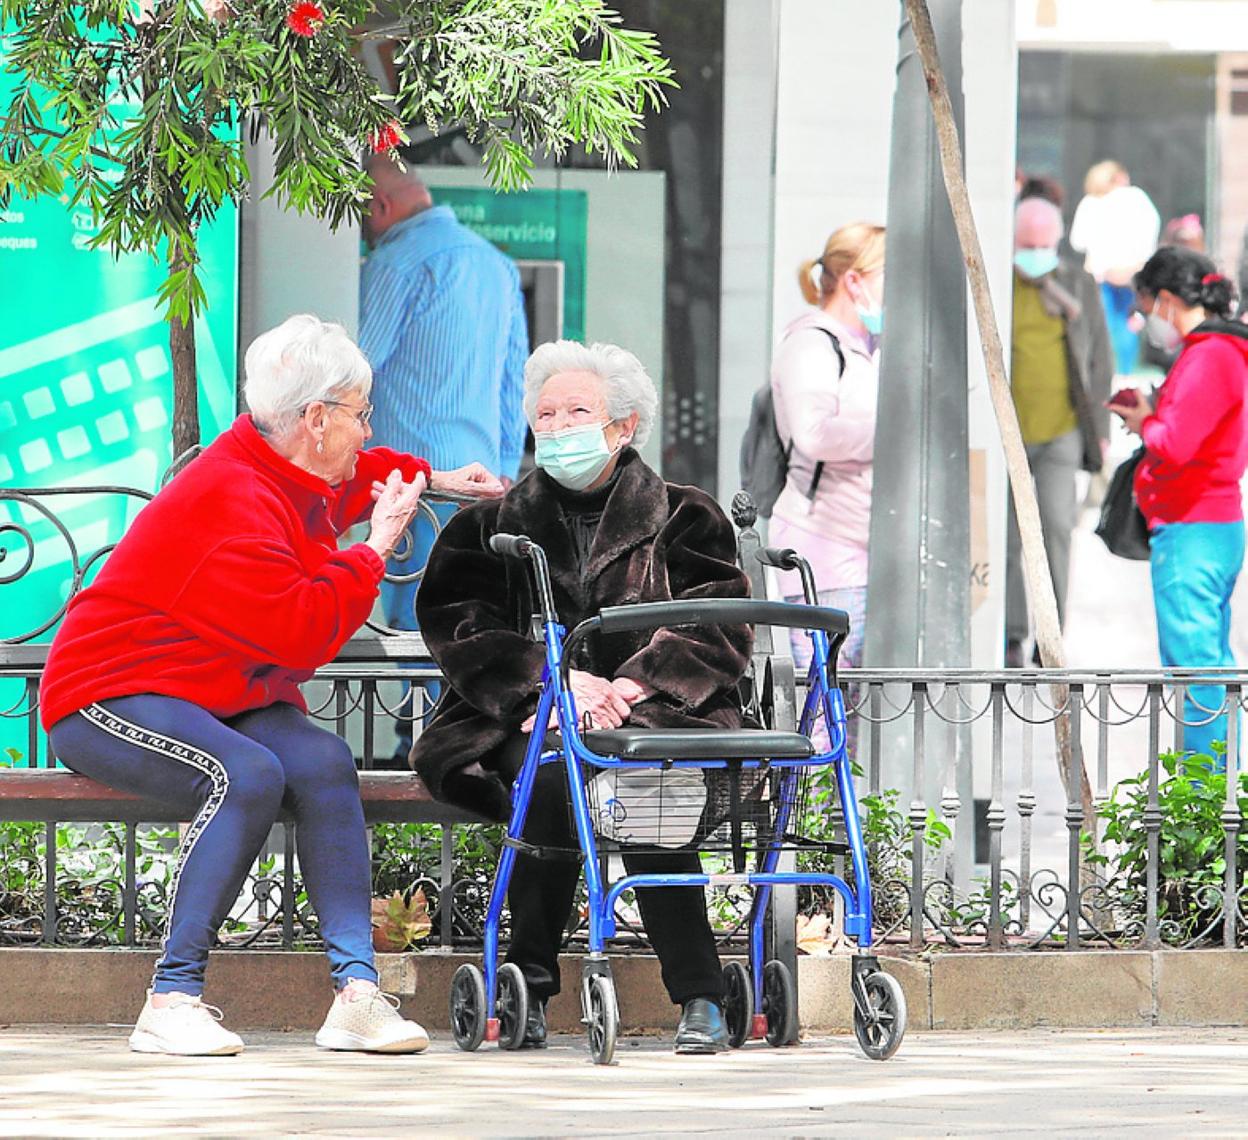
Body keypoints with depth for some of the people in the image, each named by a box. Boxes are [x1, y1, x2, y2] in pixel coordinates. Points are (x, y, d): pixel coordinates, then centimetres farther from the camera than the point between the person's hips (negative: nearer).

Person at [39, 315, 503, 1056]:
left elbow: (352, 475, 38)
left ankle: (356, 992, -27)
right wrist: (375, 550, -18)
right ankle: (173, 1001, -32)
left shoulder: (300, 480, 10)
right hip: (111, 697, -9)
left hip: (219, 700, 9)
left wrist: (429, 479, 29)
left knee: (323, 762, -21)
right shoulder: (230, 502, -23)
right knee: (248, 774, -36)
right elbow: (303, 633, -28)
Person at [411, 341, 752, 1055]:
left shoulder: (684, 519, 16)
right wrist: (555, 681, -14)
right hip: (529, 725, 1)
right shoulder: (494, 527, 19)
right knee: (549, 780, -35)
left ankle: (700, 997, -34)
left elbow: (718, 629, 2)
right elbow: (458, 627, 3)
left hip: (653, 715, -1)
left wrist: (634, 686, -15)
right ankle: (531, 988, -24)